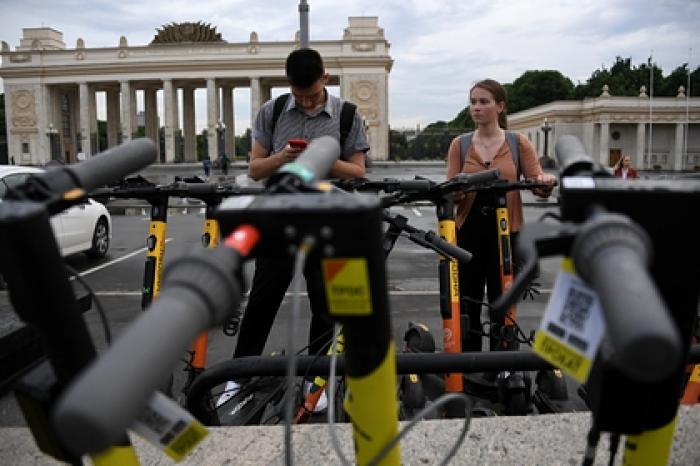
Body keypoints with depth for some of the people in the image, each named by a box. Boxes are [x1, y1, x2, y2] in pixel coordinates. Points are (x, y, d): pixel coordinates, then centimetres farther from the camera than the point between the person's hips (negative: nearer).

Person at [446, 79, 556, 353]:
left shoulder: (519, 143, 4)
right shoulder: (459, 145, 7)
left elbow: (539, 188, 1)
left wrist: (545, 182, -22)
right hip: (468, 232, 1)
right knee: (467, 307, 5)